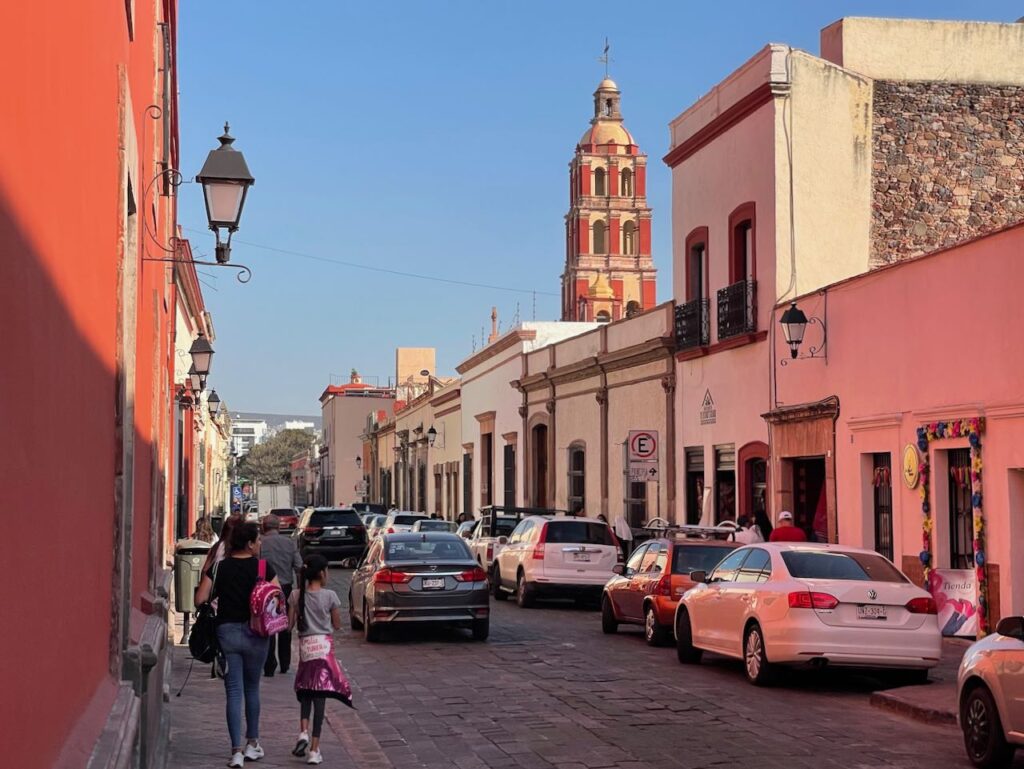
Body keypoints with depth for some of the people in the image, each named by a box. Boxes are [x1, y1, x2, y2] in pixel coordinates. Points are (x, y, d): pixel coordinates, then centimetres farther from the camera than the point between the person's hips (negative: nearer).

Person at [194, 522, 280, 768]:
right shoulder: (264, 567, -5)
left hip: (227, 631, 0)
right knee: (252, 688, 18)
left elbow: (200, 598, -6)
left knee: (234, 691, 2)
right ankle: (253, 743, 27)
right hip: (256, 634, 0)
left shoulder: (219, 568, -2)